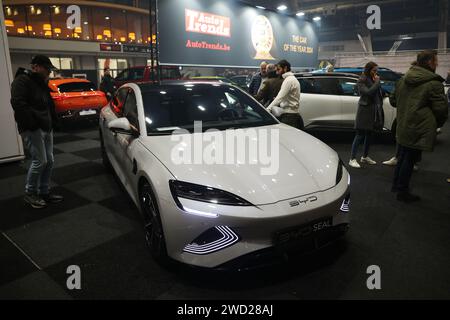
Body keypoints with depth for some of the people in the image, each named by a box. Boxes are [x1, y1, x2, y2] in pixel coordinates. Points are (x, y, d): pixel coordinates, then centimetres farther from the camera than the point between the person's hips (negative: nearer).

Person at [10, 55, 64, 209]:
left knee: (49, 161, 8)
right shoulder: (22, 81, -7)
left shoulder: (41, 83, 20)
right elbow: (18, 103, -20)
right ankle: (30, 193, 9)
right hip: (32, 129, -9)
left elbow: (49, 105, 26)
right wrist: (34, 122, -22)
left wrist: (52, 122, 11)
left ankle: (44, 192, 19)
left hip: (46, 128, 9)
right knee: (39, 161, -9)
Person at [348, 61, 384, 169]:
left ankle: (365, 157, 26)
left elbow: (379, 93, 13)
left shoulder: (375, 79, 12)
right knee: (360, 135, -6)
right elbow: (368, 92, -22)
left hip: (374, 111, 7)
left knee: (369, 134, 13)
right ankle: (352, 159, -2)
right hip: (365, 110, -7)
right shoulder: (362, 81, -7)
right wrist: (377, 82, -12)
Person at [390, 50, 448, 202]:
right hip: (419, 130, -7)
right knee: (410, 159, 1)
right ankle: (402, 191, 10)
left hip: (402, 127, 8)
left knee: (403, 157, 20)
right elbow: (441, 109, -12)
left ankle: (397, 185, 31)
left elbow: (393, 100, 17)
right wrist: (438, 124, 5)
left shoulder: (403, 80, 8)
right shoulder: (434, 84, -14)